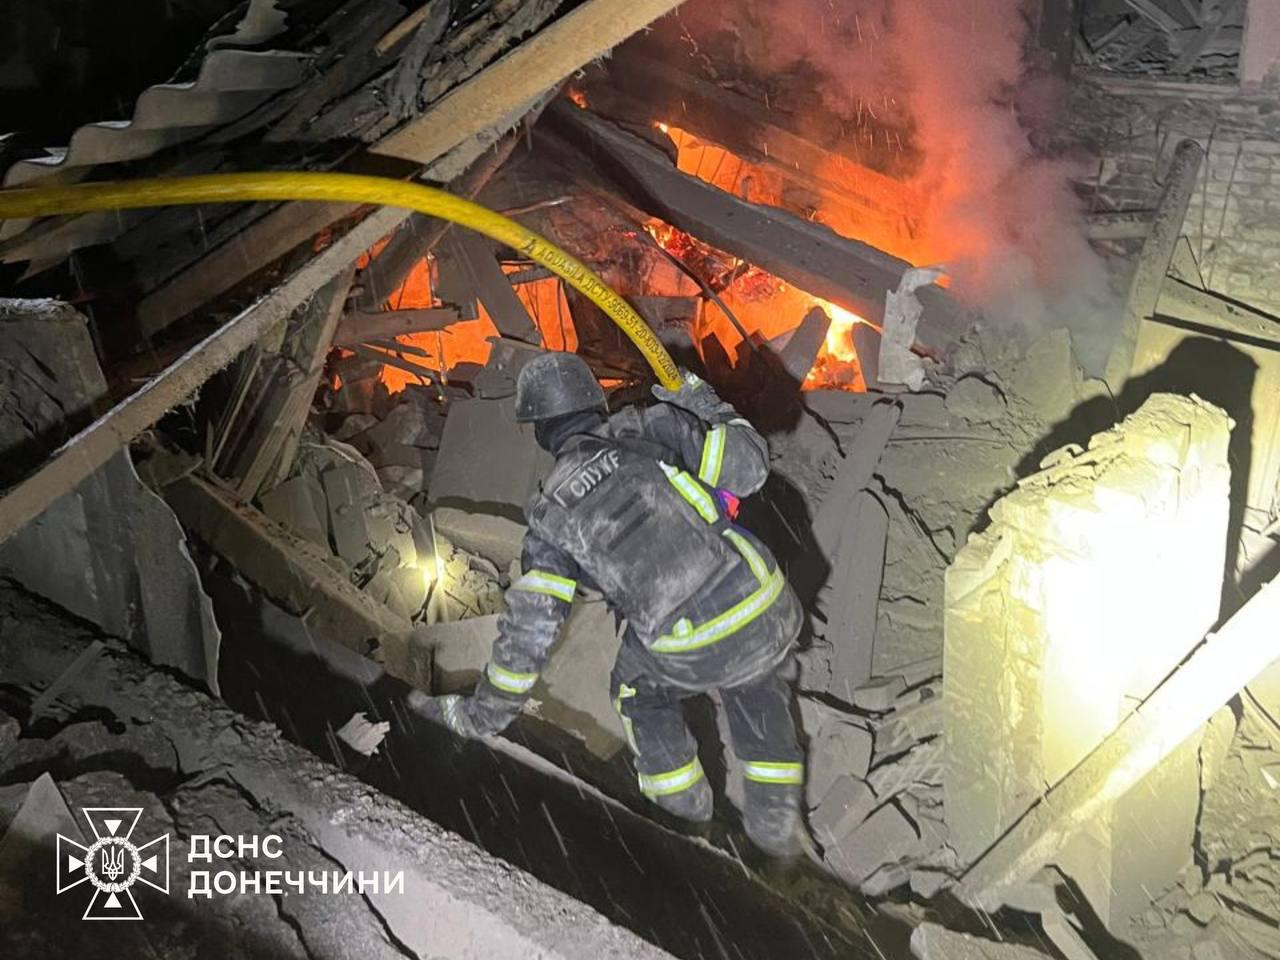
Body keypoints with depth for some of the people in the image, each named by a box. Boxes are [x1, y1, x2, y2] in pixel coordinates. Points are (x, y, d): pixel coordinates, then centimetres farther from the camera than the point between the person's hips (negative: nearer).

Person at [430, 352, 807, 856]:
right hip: (769, 609, 2)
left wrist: (481, 715, 20)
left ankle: (679, 794, 45)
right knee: (757, 683, 36)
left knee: (638, 682, 33)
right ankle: (774, 818, 39)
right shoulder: (645, 427, 5)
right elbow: (748, 466, 0)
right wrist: (702, 401, 17)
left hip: (694, 654, -2)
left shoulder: (550, 515, 6)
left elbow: (528, 628, 5)